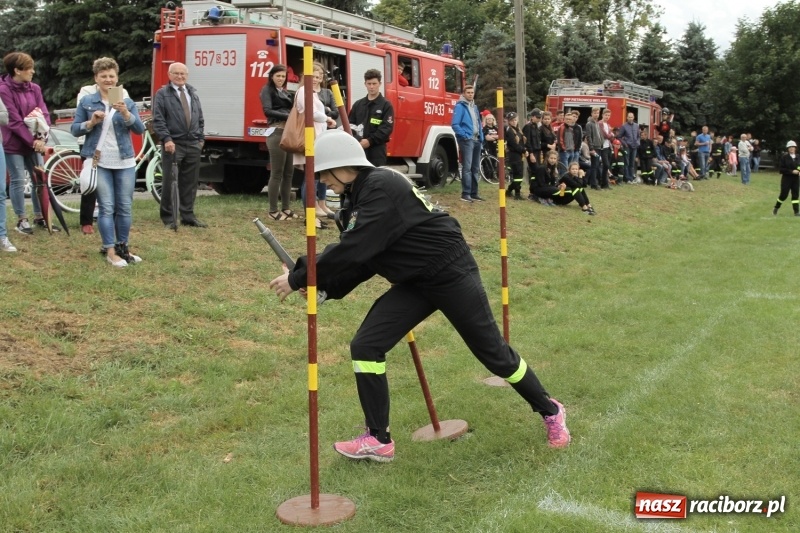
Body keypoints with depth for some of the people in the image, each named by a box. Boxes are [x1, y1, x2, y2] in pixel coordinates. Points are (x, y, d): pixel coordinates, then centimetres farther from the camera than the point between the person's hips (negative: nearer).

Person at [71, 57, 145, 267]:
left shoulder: (127, 102, 7)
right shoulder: (87, 102, 4)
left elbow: (140, 129, -4)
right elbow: (75, 130, 5)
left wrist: (126, 113, -20)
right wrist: (91, 122, -14)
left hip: (125, 162, 2)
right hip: (99, 162, -2)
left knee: (125, 207, 5)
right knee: (107, 207, -3)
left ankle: (123, 247, 17)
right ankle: (110, 251, 2)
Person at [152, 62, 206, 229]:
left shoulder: (193, 93, 17)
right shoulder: (162, 94, -1)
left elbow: (200, 117, 20)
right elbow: (158, 120, -9)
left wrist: (201, 138, 12)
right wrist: (166, 139, -18)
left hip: (193, 145, 5)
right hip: (173, 144, -5)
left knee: (190, 182, 8)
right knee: (170, 182, -1)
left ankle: (188, 216, 15)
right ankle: (169, 218, 6)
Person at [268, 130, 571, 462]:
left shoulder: (383, 188, -24)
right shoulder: (360, 195, 5)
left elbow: (353, 250, -30)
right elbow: (363, 257, 8)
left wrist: (299, 278, -23)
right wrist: (325, 286, -5)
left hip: (452, 274, -8)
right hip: (415, 283, 8)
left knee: (494, 354, 5)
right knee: (365, 346, -5)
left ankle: (550, 411, 30)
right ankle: (378, 440, 5)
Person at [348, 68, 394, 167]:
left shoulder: (386, 105, 1)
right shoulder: (358, 104, 14)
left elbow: (387, 128, -8)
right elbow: (350, 124, 11)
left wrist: (370, 141, -16)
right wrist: (357, 140, -9)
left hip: (377, 150, -4)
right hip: (358, 149, 4)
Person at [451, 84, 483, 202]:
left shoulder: (474, 107, 18)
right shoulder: (460, 106, -6)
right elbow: (455, 124, -13)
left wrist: (481, 137, 11)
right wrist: (464, 135, -17)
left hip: (476, 140, 8)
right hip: (466, 140, -8)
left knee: (476, 168, 9)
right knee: (467, 167, -12)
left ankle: (474, 193, 15)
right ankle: (465, 194, -11)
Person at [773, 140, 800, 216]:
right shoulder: (784, 157, -5)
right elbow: (780, 169, -11)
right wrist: (791, 171, -18)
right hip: (786, 178, -4)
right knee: (784, 195, -1)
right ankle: (776, 208, 21)